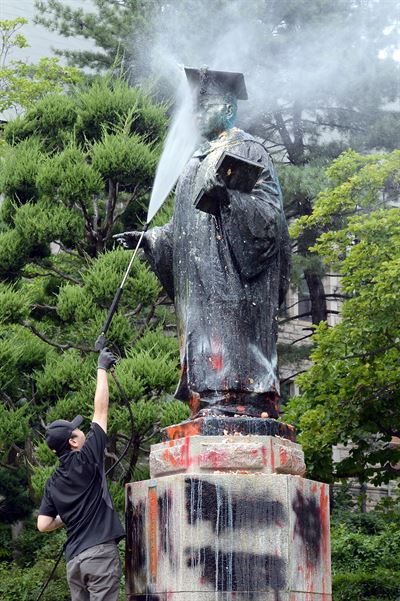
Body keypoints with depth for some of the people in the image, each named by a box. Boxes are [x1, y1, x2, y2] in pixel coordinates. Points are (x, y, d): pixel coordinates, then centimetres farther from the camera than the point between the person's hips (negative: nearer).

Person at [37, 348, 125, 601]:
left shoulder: (53, 483, 13)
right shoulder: (86, 460, -3)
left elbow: (43, 524, 8)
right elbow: (101, 409, 1)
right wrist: (102, 369, 9)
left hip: (74, 558, 6)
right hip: (101, 552, -6)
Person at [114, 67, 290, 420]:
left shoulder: (247, 150, 1)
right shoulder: (199, 161, 25)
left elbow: (270, 212, -10)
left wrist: (229, 194, -25)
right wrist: (149, 239, 17)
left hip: (232, 278, -8)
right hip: (200, 284, 8)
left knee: (228, 340, -16)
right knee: (206, 345, 0)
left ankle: (238, 408, -20)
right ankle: (209, 407, -3)